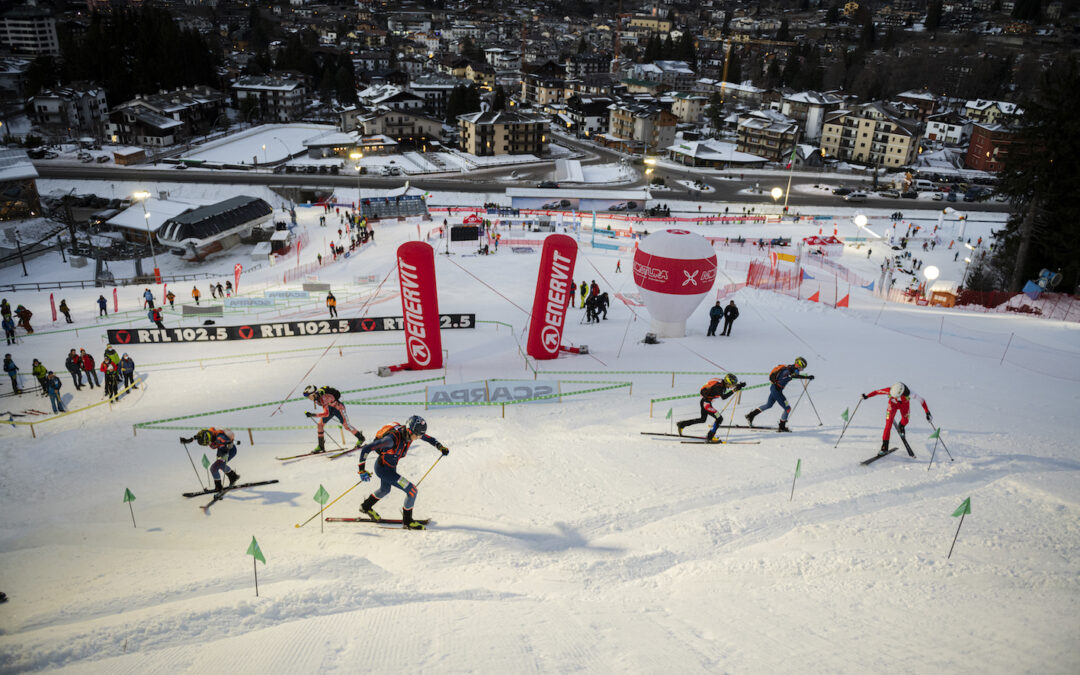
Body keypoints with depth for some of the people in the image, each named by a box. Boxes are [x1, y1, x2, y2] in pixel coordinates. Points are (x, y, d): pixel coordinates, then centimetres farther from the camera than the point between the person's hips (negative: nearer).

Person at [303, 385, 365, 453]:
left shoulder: (323, 398, -39)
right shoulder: (315, 397, -14)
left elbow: (326, 413, -45)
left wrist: (312, 415, -49)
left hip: (338, 407, -8)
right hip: (330, 409, 8)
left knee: (346, 426, -3)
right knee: (320, 424, -3)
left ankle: (361, 438, 18)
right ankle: (321, 446, 3)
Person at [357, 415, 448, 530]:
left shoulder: (408, 432, -16)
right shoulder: (392, 438, -38)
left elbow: (427, 438, 5)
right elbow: (365, 449, -34)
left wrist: (441, 447, -4)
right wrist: (362, 470, -31)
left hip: (391, 467, 8)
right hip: (382, 468, -8)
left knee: (385, 490, 35)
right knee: (412, 491, -13)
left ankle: (366, 507, 62)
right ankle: (407, 521, 8)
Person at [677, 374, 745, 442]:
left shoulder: (722, 383, 0)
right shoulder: (718, 386, -25)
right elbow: (723, 397, -34)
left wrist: (739, 385, 2)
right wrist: (734, 390, -34)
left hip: (704, 401, 10)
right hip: (706, 403, -10)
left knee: (702, 419, 24)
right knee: (719, 419, -7)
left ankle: (682, 424, 28)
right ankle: (710, 437, -2)